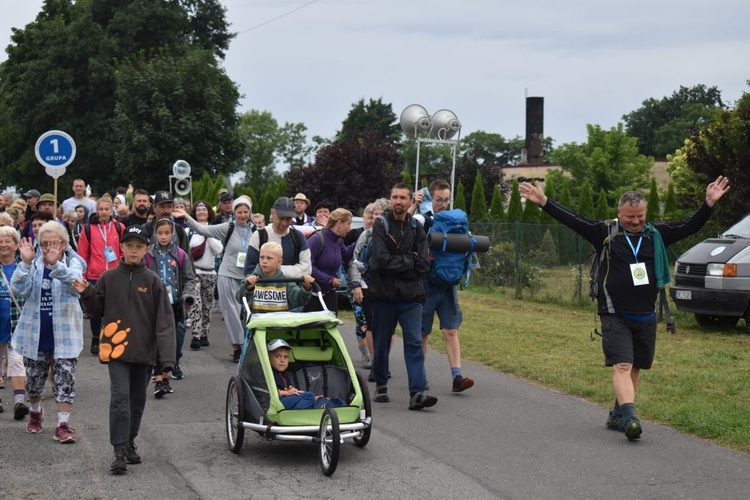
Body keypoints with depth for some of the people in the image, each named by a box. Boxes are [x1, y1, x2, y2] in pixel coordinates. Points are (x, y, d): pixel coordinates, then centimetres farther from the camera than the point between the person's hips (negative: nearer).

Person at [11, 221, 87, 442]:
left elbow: (75, 282, -29)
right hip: (35, 333, 3)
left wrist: (55, 264, -46)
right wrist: (25, 263, -30)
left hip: (64, 334, -3)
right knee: (34, 379, 18)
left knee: (65, 380, -5)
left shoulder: (73, 264, -7)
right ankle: (35, 412, 43)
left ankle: (63, 424, 0)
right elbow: (19, 289, -15)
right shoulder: (33, 264, 0)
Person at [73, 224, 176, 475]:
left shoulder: (153, 281, -1)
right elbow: (99, 310, 13)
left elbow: (164, 320, -5)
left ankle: (130, 442, 29)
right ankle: (120, 451, -10)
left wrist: (167, 356, -14)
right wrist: (87, 294, -8)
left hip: (143, 350, 1)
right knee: (120, 397, -12)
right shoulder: (109, 278, 3)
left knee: (137, 400, 12)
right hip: (117, 348, -1)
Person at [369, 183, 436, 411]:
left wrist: (396, 265, -10)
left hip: (411, 296, 1)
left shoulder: (416, 228, 7)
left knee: (414, 343, -8)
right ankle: (381, 386, 26)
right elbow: (381, 260, -15)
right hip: (384, 295, -1)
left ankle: (417, 393, -14)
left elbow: (423, 265, -2)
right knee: (381, 343, 9)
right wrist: (409, 261, -9)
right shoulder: (380, 225, -2)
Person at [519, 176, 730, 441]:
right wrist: (544, 202, -14)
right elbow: (572, 220, -7)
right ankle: (629, 417, -25)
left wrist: (709, 203, -6)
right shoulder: (605, 233, -3)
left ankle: (617, 416, 24)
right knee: (622, 366, -14)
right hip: (615, 316, -4)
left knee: (634, 368, 11)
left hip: (646, 317, 4)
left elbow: (689, 226, 5)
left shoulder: (657, 234, 6)